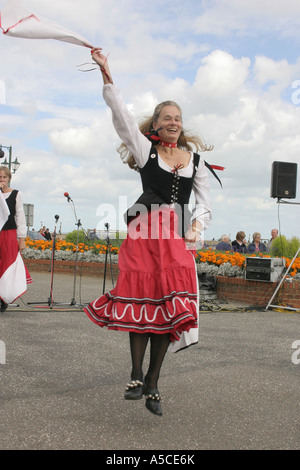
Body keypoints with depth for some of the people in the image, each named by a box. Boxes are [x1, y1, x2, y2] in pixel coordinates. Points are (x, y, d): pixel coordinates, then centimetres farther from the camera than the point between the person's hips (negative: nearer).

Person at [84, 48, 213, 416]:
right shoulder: (146, 150, 9)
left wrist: (197, 224, -2)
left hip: (177, 238, 2)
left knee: (170, 307, -3)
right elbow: (121, 113, 3)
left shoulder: (195, 158, 15)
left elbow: (204, 198, 17)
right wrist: (106, 74, -2)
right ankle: (136, 376, 6)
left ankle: (152, 385, 6)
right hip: (144, 232, -2)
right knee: (142, 302, -7)